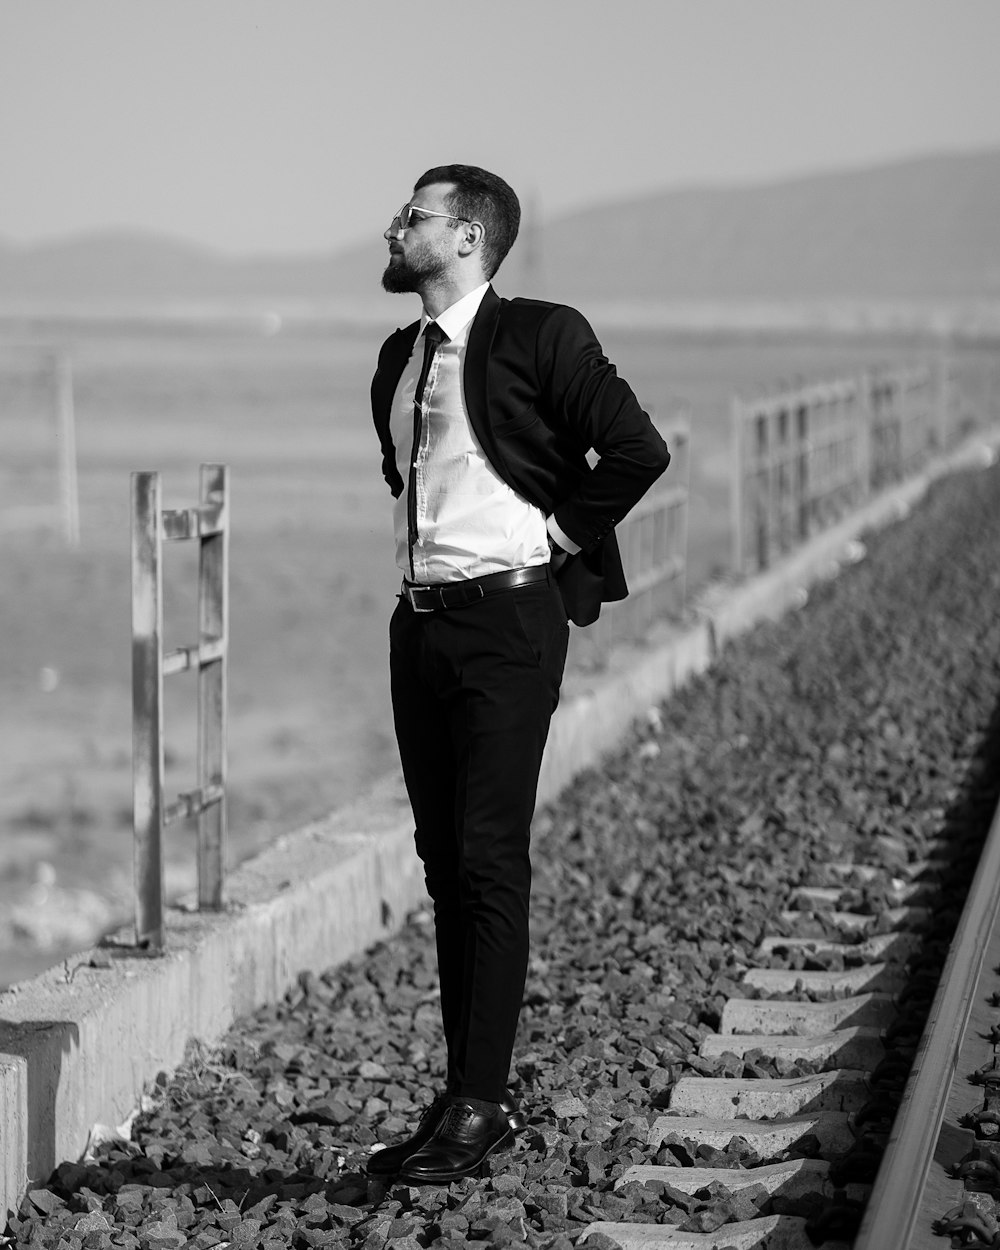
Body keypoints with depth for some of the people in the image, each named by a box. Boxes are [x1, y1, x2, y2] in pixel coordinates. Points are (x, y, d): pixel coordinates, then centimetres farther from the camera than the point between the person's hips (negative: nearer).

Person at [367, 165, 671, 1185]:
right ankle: (468, 1096, 13)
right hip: (420, 621, 8)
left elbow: (638, 450, -13)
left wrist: (559, 535, -7)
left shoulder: (541, 338, -8)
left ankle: (476, 1109, -9)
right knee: (444, 865, 8)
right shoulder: (399, 358, 15)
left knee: (491, 863, -9)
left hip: (507, 619, -8)